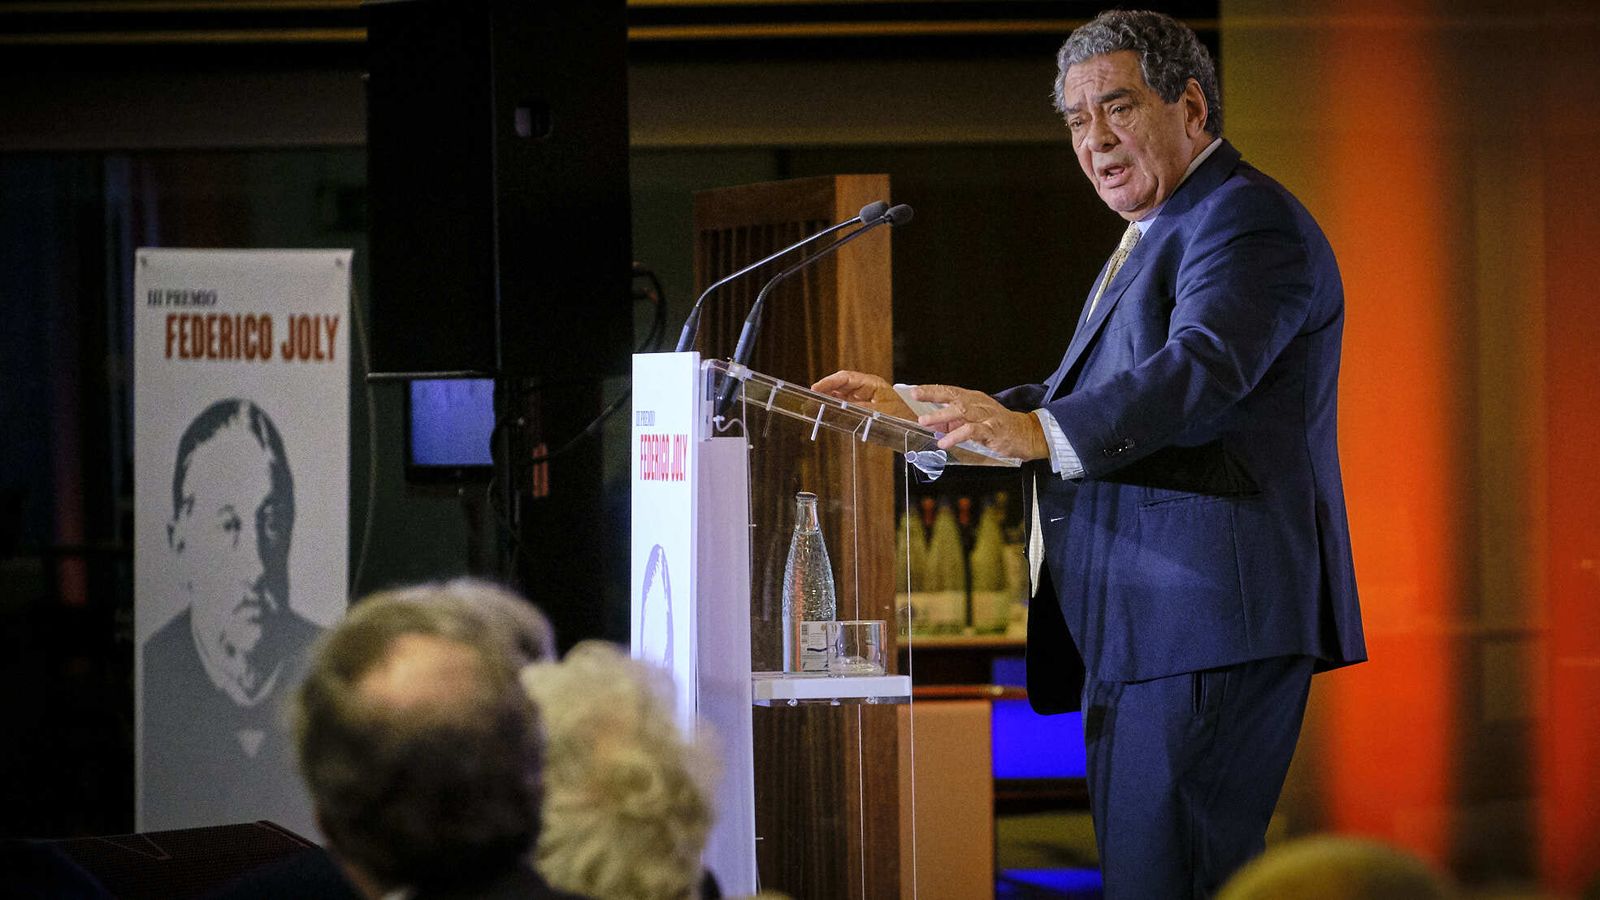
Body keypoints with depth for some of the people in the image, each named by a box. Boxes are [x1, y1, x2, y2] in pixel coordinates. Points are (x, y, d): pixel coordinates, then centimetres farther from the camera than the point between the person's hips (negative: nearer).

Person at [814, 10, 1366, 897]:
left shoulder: (1246, 218, -8)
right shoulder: (1154, 234, 27)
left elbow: (1198, 368, -26)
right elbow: (1090, 399, 29)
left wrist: (1039, 433, -40)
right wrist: (919, 413, 20)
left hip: (1209, 627, -11)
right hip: (1138, 627, 11)